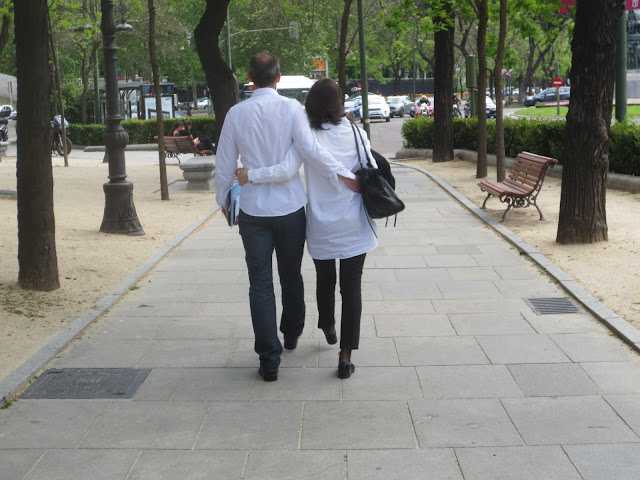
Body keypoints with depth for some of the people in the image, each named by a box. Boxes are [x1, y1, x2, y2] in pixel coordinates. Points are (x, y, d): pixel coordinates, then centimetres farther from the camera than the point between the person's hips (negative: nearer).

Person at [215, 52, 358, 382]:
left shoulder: (236, 113, 0)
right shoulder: (290, 108, -7)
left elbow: (224, 166, 5)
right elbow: (310, 148, -19)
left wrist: (224, 202, 19)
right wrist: (344, 175, -14)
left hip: (252, 210, 0)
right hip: (290, 207, 0)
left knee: (260, 284, 3)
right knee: (291, 275, 19)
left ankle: (269, 360, 1)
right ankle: (292, 334, 40)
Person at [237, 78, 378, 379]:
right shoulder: (356, 134, -2)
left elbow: (287, 170, -22)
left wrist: (250, 176, -12)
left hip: (321, 227, 0)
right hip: (354, 227, 0)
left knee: (325, 279, 23)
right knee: (351, 287, 2)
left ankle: (328, 327, 48)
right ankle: (345, 357, 0)